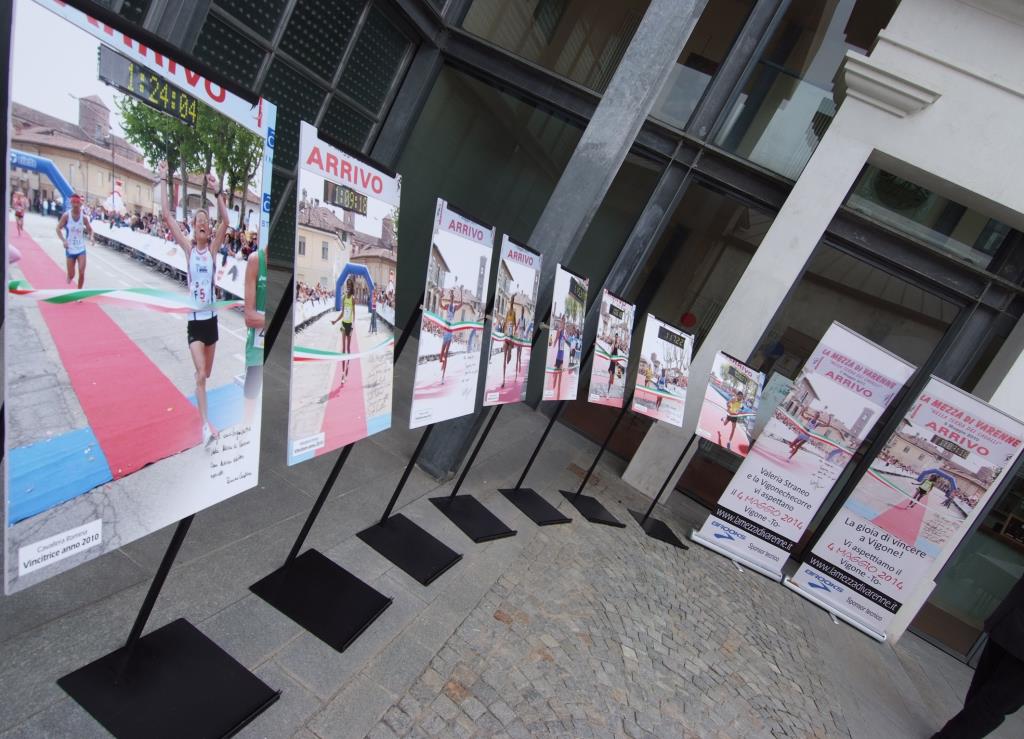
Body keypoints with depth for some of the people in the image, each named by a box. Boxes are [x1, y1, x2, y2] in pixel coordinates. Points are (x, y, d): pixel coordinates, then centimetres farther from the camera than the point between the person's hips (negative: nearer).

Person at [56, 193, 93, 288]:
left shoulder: (84, 217, -3)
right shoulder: (66, 216, -7)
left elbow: (90, 229, 10)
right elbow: (58, 228, -3)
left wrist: (91, 237, -13)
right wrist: (63, 240, -19)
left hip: (81, 249, 1)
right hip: (70, 249, -1)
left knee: (82, 273, -10)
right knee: (71, 275, 4)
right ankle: (69, 277, 43)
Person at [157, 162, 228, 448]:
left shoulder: (213, 247, 1)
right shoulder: (188, 247, -1)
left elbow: (224, 221, -15)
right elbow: (166, 216, -6)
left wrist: (216, 192, -23)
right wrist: (163, 181, -8)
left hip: (211, 317, 2)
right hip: (193, 319, -2)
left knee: (207, 373, 15)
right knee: (200, 373, -14)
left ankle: (204, 419, 35)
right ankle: (206, 424, -15)